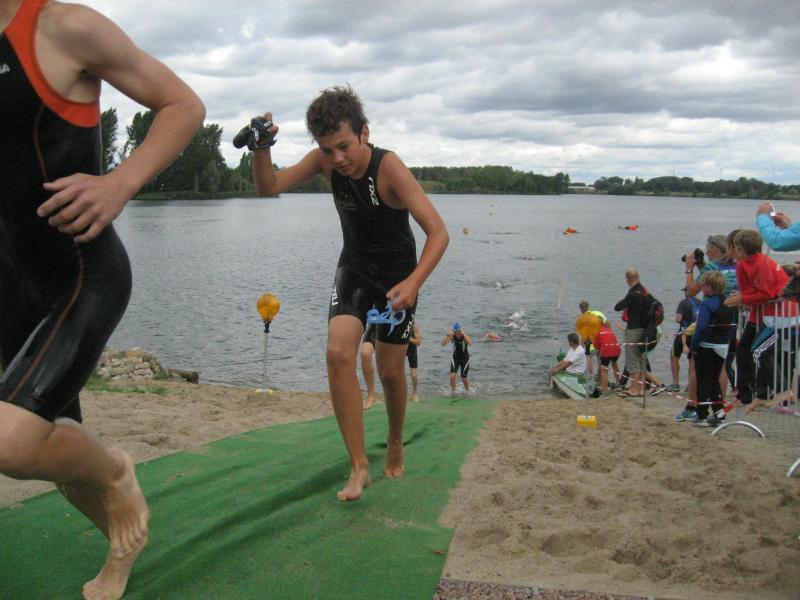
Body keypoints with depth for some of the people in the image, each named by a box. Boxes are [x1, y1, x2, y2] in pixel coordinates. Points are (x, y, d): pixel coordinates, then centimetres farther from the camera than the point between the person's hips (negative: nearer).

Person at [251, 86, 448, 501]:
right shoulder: (325, 160, -14)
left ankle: (395, 445, 34)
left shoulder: (389, 167, -28)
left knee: (390, 372, 4)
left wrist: (414, 282, -49)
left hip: (397, 270, -3)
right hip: (354, 266, 3)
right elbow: (268, 187, -12)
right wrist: (262, 148, -32)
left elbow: (438, 232, -33)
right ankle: (359, 466, -13)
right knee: (338, 353, -19)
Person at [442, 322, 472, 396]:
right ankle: (453, 391, 9)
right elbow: (443, 343, -29)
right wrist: (448, 334, -40)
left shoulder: (464, 335, -22)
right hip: (455, 358, 2)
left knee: (464, 379, 7)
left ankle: (467, 391, 36)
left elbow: (470, 343, -44)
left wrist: (463, 333, -46)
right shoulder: (452, 336, -16)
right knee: (452, 376, -14)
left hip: (465, 358, -2)